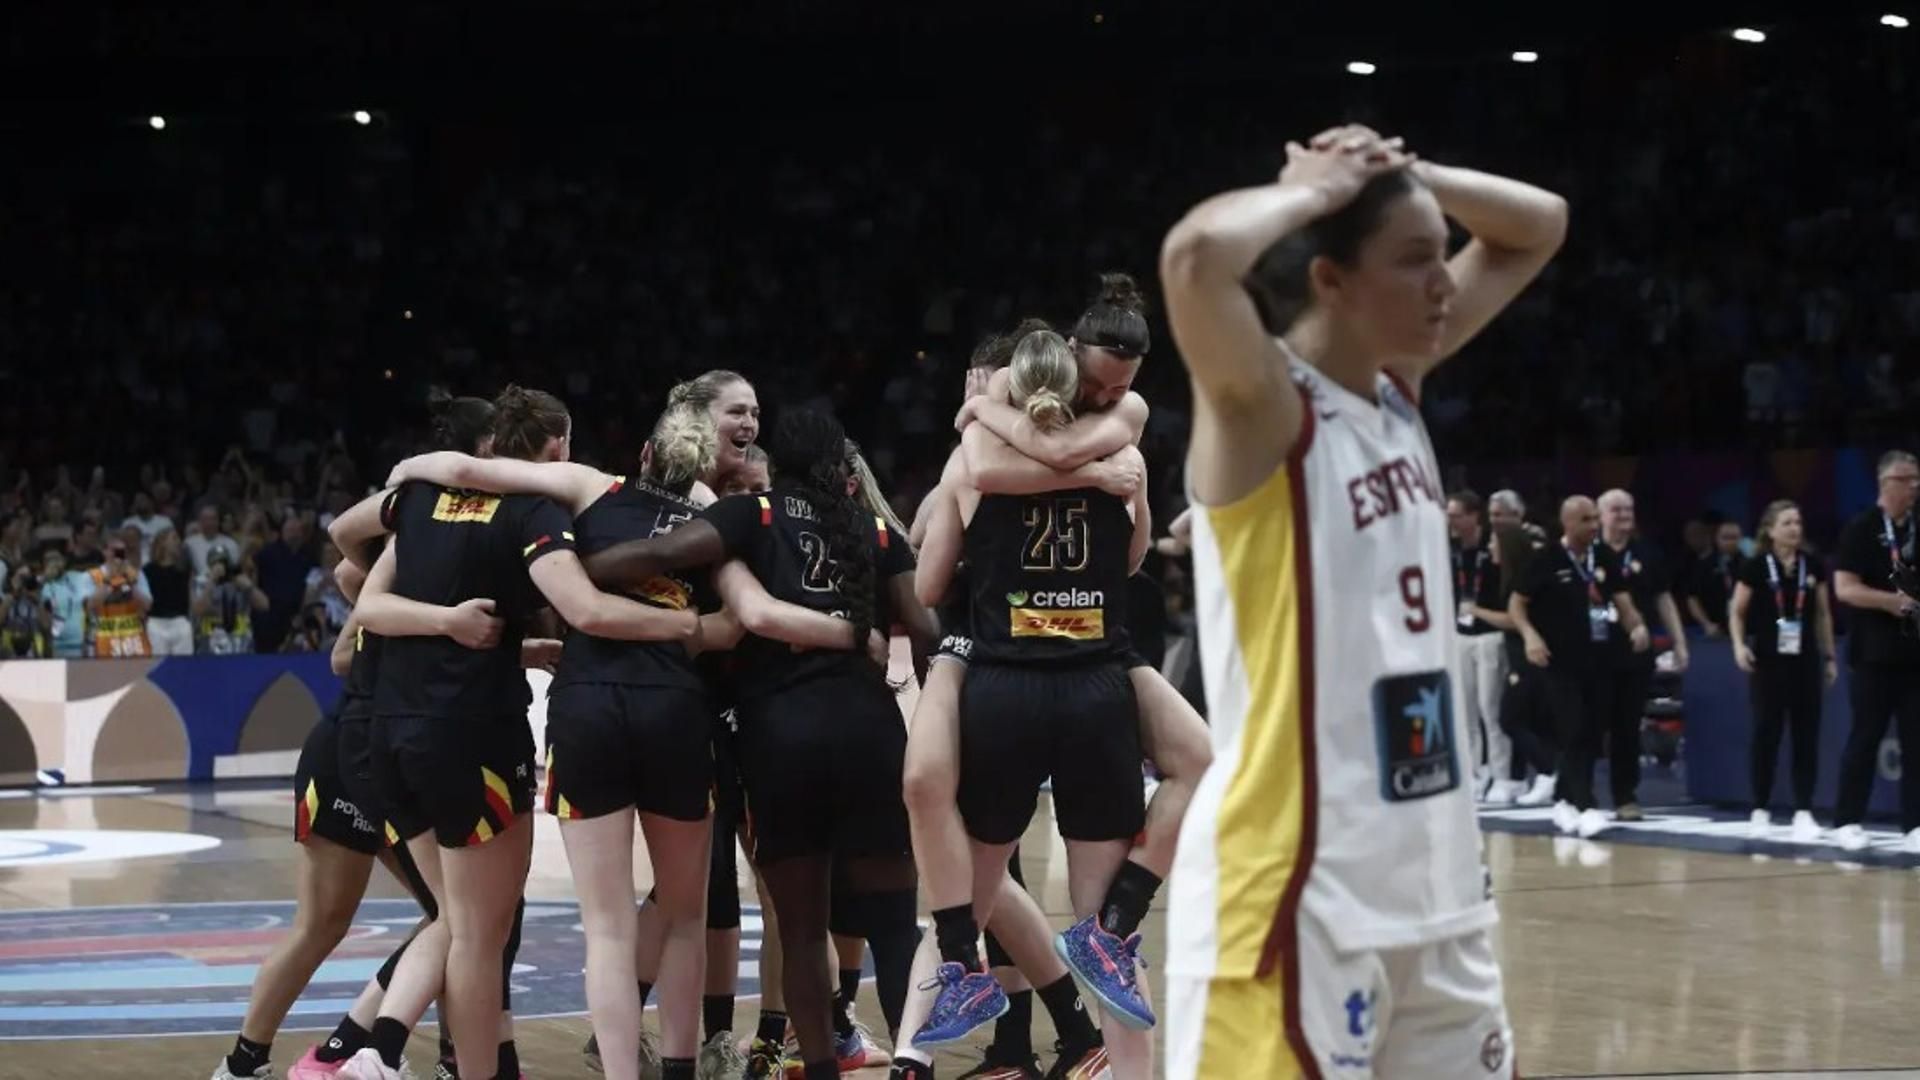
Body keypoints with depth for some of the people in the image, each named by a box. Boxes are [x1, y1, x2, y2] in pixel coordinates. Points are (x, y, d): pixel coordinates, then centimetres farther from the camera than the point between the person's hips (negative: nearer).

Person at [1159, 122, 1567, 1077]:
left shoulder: (1400, 387, 10)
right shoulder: (1261, 406, -13)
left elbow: (1538, 228, 22)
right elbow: (1196, 256, -34)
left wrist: (1404, 176, 5)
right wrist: (1313, 193, -15)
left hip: (1430, 870, 9)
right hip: (1294, 881, -9)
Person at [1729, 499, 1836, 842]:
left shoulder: (1813, 566, 5)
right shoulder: (1756, 566, -4)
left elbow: (1823, 613, 13)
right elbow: (1737, 612, 1)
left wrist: (1830, 656, 12)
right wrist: (1739, 645, -14)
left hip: (1804, 660, 3)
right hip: (1768, 660, -3)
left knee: (1807, 734, -1)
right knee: (1767, 733, 0)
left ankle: (1803, 811, 1)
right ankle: (1761, 810, 10)